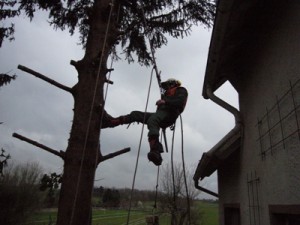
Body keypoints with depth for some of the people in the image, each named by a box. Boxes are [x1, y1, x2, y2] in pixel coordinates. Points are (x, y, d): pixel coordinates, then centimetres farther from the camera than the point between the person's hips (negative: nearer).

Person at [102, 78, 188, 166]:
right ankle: (110, 121, -2)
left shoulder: (181, 90, 14)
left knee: (152, 120, -39)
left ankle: (155, 152, -55)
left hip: (168, 114, -9)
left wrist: (165, 102, -17)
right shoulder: (168, 93, 40)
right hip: (160, 113, 9)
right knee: (135, 114, 2)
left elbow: (180, 102, -8)